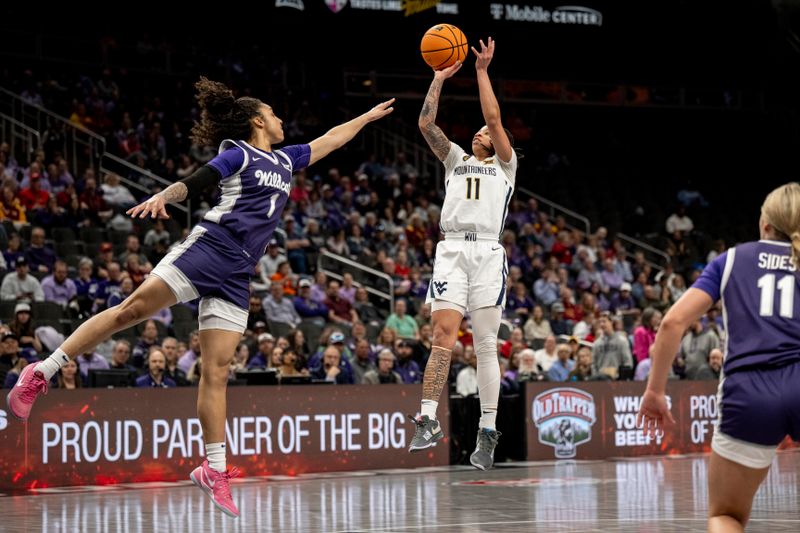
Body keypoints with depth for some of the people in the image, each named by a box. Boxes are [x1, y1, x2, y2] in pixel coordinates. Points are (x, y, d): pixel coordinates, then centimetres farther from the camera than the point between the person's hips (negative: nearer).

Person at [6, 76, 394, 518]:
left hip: (235, 277, 6)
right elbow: (194, 182, -10)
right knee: (133, 308, -17)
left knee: (216, 370, 1)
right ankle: (43, 372, -12)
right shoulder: (238, 153, 5)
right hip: (209, 246, -6)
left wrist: (367, 117, 45)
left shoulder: (284, 160, 25)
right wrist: (163, 196, -28)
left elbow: (328, 142, 38)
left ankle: (214, 470, 0)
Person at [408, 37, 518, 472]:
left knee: (486, 345, -2)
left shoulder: (505, 166, 17)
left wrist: (482, 70, 5)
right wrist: (440, 77, 11)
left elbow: (494, 118, 4)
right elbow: (426, 123, 15)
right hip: (451, 251, 2)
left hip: (487, 253, -1)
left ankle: (487, 433, 0)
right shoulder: (455, 160, 25)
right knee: (444, 333, -15)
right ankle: (428, 420, -20)